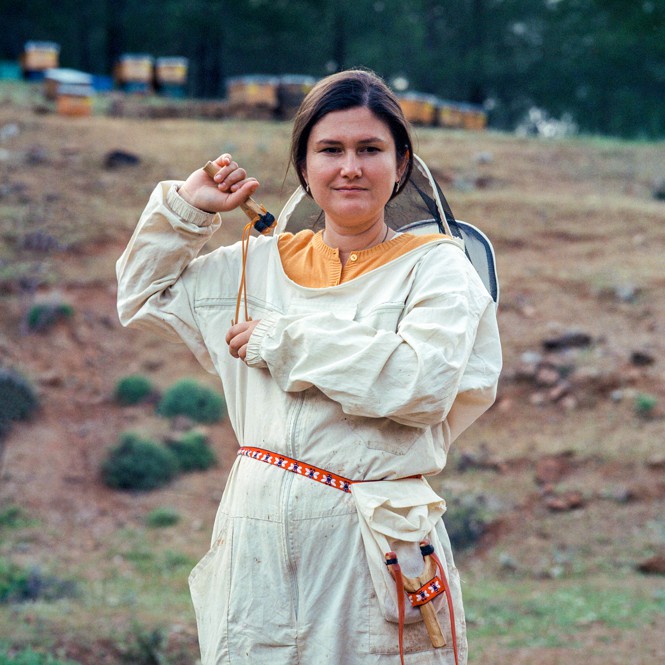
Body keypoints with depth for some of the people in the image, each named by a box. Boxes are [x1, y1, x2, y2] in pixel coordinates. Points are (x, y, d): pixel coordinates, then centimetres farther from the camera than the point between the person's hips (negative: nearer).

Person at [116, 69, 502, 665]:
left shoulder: (435, 267, 0)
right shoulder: (262, 263, 13)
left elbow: (422, 381, -18)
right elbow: (143, 297, 27)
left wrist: (279, 341, -11)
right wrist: (188, 205, 13)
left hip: (375, 548, -3)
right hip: (260, 540, 4)